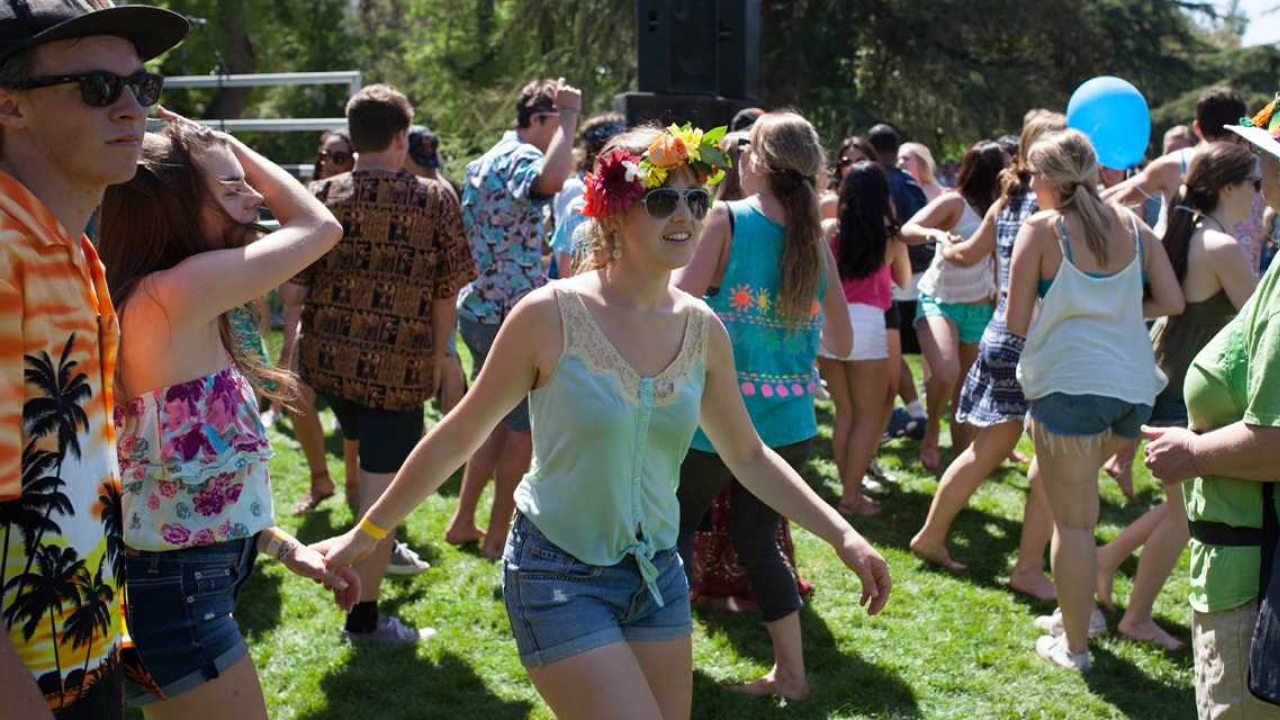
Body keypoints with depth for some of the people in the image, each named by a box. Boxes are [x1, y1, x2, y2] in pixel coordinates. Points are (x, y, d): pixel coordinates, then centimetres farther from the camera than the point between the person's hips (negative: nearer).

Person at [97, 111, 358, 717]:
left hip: (181, 580, 10)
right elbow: (319, 226, -11)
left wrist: (286, 548, 11)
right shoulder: (177, 292, -21)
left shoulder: (150, 302, 9)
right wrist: (233, 147, -1)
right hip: (174, 592, -10)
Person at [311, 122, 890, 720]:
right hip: (559, 578, -5)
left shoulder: (703, 330, -2)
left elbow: (748, 456, 11)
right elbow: (458, 436, -6)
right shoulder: (552, 315, -16)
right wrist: (367, 532, -1)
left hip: (657, 576, 6)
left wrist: (842, 536, 6)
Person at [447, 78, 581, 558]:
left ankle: (463, 523, 25)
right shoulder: (521, 157, -16)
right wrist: (568, 116, -27)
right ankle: (498, 537, 10)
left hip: (479, 309, 10)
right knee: (525, 428, 3)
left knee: (497, 419, 20)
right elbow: (551, 179, -40)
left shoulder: (485, 162, 16)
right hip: (511, 314, -10)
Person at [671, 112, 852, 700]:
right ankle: (790, 672, 21)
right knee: (758, 540, 18)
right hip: (790, 422, 5)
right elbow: (841, 342, 12)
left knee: (675, 531, 12)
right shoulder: (814, 238, 5)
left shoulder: (727, 220, -9)